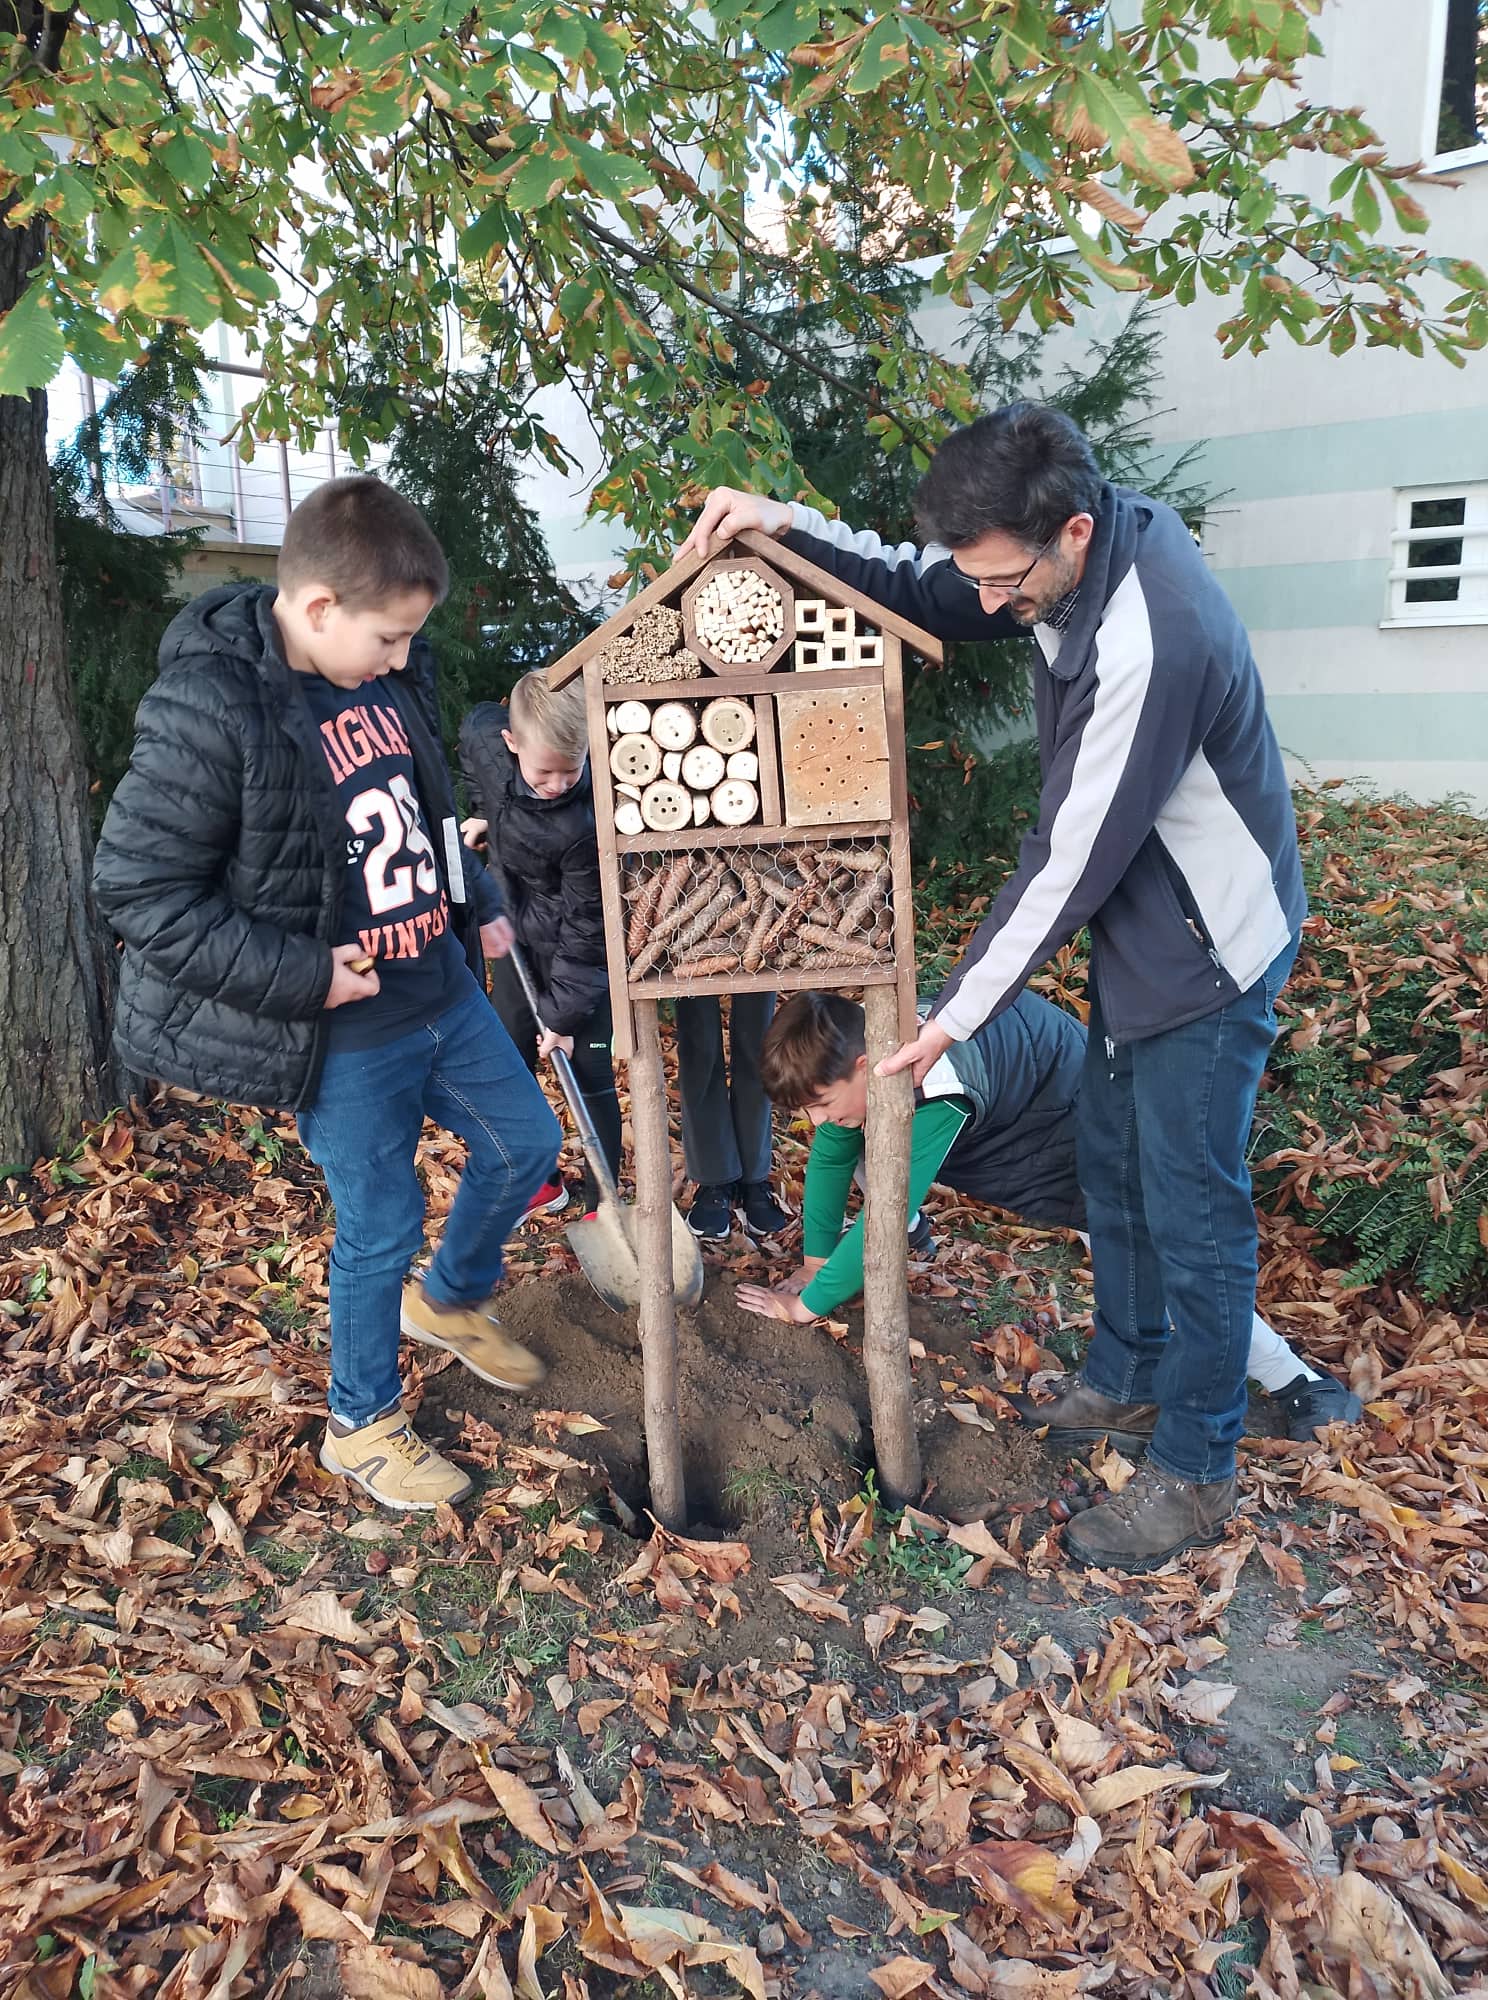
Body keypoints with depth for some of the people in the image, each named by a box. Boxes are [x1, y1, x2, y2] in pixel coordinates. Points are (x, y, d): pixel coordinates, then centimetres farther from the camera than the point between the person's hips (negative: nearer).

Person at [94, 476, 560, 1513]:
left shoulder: (389, 675, 1)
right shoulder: (207, 709, -22)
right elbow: (138, 887, -19)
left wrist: (479, 901, 10)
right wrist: (301, 976, -22)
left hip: (442, 989, 8)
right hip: (343, 1034, -7)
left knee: (527, 1142, 19)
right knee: (382, 1223, 7)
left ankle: (452, 1299, 47)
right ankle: (363, 1423, 33)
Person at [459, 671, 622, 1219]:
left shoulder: (586, 823, -34)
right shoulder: (485, 737, -20)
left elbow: (585, 928, -25)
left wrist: (564, 1013, -20)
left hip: (579, 953, -6)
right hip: (518, 935, 6)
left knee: (589, 1074, -1)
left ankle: (602, 1204, 15)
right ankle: (539, 1180, 32)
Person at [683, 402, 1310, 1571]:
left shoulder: (1149, 643, -34)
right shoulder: (1077, 539, -7)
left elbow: (1071, 858, -28)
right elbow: (914, 592, 5)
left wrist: (958, 1014, -19)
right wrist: (789, 526, -11)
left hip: (1209, 947, -9)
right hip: (1138, 924, 9)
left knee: (1192, 1209, 2)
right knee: (1111, 1164, 20)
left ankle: (1196, 1477, 21)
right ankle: (1125, 1375, 42)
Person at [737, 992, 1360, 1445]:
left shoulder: (939, 1089, -43)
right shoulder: (853, 1044, -19)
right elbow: (828, 1157, -5)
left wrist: (809, 1302, -30)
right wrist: (815, 1261, -5)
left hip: (1068, 1119, -8)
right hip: (999, 1121, 8)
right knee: (863, 1141, 0)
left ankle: (1290, 1378, -5)